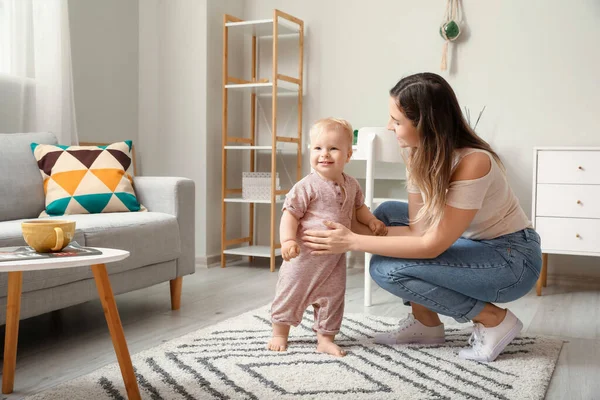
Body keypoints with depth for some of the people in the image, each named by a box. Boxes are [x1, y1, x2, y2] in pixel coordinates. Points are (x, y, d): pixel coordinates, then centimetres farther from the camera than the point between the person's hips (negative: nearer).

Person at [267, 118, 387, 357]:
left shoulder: (351, 185, 3)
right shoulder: (307, 186, -16)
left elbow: (358, 207, 22)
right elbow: (290, 214, -17)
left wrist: (371, 221, 5)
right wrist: (288, 240, -30)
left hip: (334, 258, 5)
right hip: (304, 255, -4)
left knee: (332, 298, 10)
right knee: (291, 294, 7)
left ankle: (325, 339, 24)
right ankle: (279, 334, 26)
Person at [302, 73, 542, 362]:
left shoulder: (473, 163, -30)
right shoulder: (418, 154, -7)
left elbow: (431, 245, -28)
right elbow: (419, 230, -5)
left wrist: (353, 242, -27)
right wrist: (351, 228, -13)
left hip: (512, 258, -8)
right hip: (472, 242, 8)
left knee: (387, 268, -20)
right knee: (386, 214, 3)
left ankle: (494, 320, -5)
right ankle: (426, 322, 7)